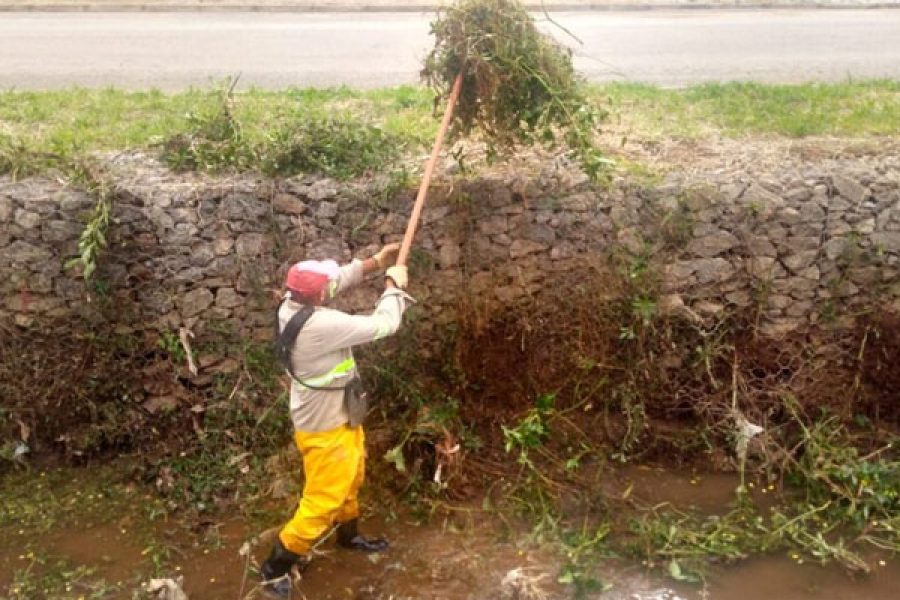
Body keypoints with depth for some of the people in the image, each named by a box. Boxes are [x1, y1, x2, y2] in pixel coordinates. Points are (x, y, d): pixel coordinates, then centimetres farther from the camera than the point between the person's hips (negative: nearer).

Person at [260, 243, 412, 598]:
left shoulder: (291, 303, -11)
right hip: (325, 426, -9)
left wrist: (375, 263, 0)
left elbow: (338, 279, 7)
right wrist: (394, 286, -11)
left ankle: (349, 534, 52)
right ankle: (277, 565, 20)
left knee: (351, 478, 29)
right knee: (324, 498, 6)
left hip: (335, 415, 9)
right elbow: (383, 325, -26)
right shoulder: (322, 325, -36)